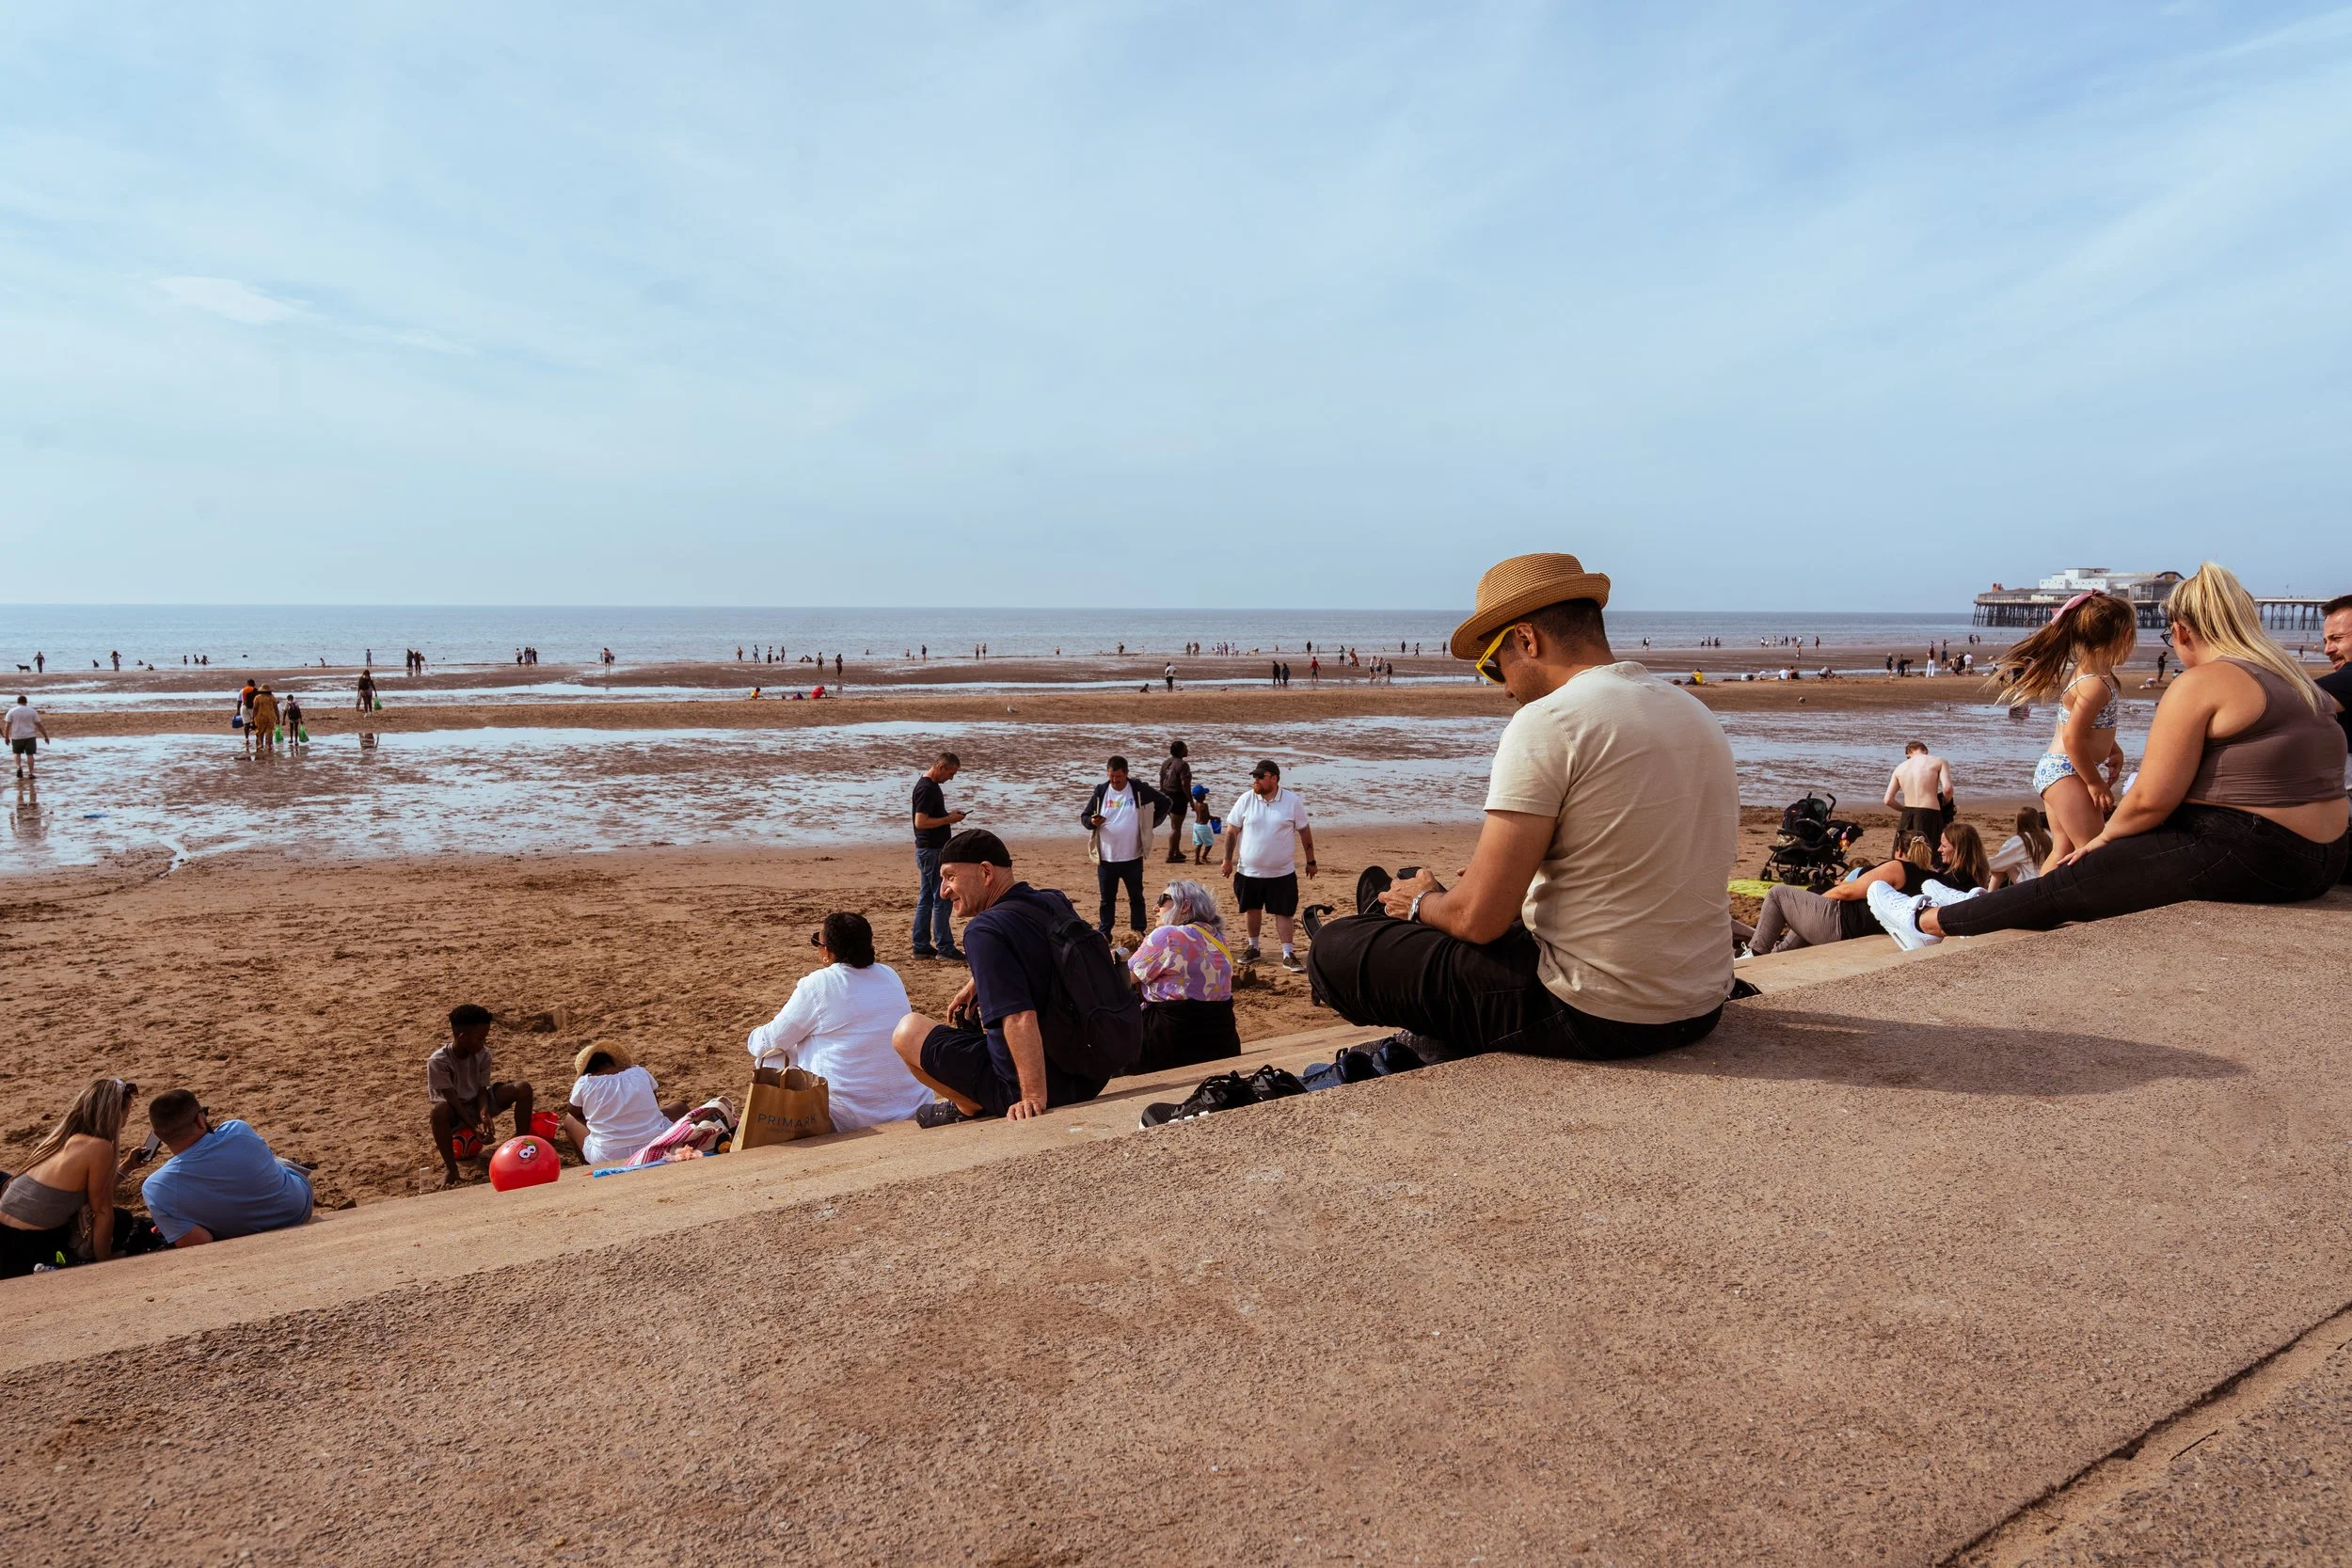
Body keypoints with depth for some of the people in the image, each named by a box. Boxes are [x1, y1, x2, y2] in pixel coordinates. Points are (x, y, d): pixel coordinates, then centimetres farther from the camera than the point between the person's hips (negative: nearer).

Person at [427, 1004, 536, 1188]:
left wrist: (484, 1112, -30)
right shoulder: (438, 1061, -23)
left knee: (523, 1089, -16)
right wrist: (474, 1128, -32)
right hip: (456, 1111, -5)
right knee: (440, 1110, -42)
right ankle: (450, 1166, -26)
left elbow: (482, 1089, -8)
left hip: (477, 1103, 5)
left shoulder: (482, 1054, -8)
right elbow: (452, 1099, -25)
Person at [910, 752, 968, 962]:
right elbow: (921, 822, -24)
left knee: (926, 899, 12)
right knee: (941, 899, -5)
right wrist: (948, 819, -16)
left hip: (930, 850, 10)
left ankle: (921, 946, 16)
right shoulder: (926, 788, -18)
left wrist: (949, 815, 9)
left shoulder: (931, 784, 14)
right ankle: (944, 947, 0)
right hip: (931, 850, -10)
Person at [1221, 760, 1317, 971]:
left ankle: (1288, 955, 10)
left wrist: (1311, 861, 5)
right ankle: (1253, 948, 31)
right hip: (1248, 871, 2)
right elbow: (1232, 830, 1)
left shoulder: (1293, 802, -6)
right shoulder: (1245, 800, -5)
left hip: (1282, 873, -2)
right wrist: (1228, 859, -2)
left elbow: (1304, 832, 2)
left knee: (1284, 912, 1)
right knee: (1252, 909, 14)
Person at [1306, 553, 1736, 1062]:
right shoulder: (1698, 714, 10)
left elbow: (1479, 918, -19)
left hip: (1590, 1018, -9)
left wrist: (1424, 902, 5)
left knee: (1333, 951, 4)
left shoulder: (1547, 721, -17)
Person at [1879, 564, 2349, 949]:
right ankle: (1984, 906, 36)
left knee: (2067, 884, 2)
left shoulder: (2201, 683, -14)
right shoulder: (2295, 678, 14)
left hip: (2243, 857, -9)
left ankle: (1928, 922, 13)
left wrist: (2105, 836, 2)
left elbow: (2151, 799, -17)